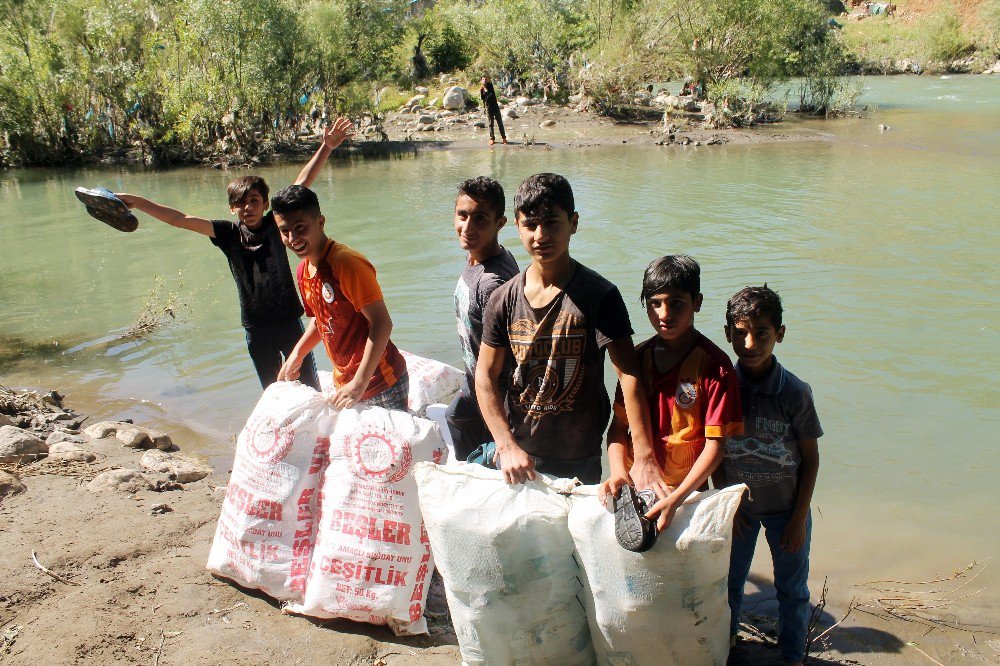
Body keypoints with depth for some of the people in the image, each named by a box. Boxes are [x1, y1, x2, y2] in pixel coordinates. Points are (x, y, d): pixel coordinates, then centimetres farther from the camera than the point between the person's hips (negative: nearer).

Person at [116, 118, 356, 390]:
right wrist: (135, 202, -10)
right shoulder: (228, 233, -3)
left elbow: (302, 183, -11)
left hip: (288, 319, -1)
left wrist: (326, 148, -16)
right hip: (256, 327, 2)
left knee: (310, 387, 5)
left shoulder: (274, 224, -6)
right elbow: (179, 220, -5)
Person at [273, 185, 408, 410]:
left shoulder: (346, 262, -20)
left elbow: (382, 323, -23)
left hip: (381, 383, -8)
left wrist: (359, 383, -24)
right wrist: (297, 354, 8)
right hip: (344, 382, 8)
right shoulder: (303, 271, 6)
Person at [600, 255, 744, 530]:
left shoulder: (714, 365, -11)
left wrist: (676, 498, -22)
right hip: (634, 487, 3)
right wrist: (618, 474, -13)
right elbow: (618, 426, 5)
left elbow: (715, 444, -13)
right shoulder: (637, 358, 3)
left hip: (687, 493, -3)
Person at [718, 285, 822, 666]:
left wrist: (799, 517, -8)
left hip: (786, 508, -2)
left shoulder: (795, 393, -18)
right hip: (738, 504, 2)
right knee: (730, 582, 19)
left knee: (792, 590, 15)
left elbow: (810, 459, -8)